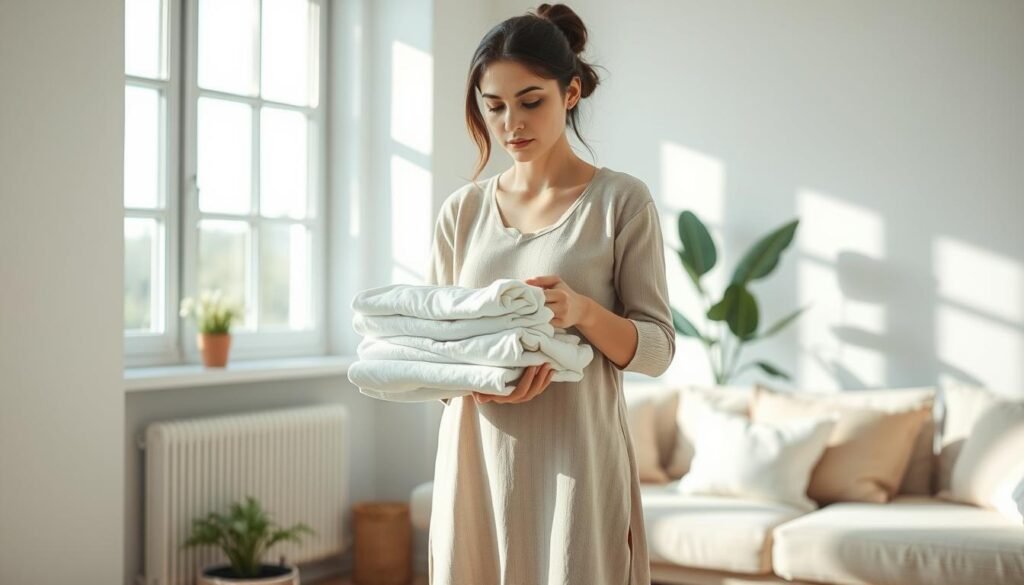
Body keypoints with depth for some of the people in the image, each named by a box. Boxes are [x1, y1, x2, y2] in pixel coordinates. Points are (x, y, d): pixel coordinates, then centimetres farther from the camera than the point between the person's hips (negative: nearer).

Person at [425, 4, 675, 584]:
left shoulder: (622, 200, -2)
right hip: (477, 462, 3)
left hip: (575, 462, -3)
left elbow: (657, 348, -3)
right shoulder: (461, 212, 8)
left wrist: (582, 311, -22)